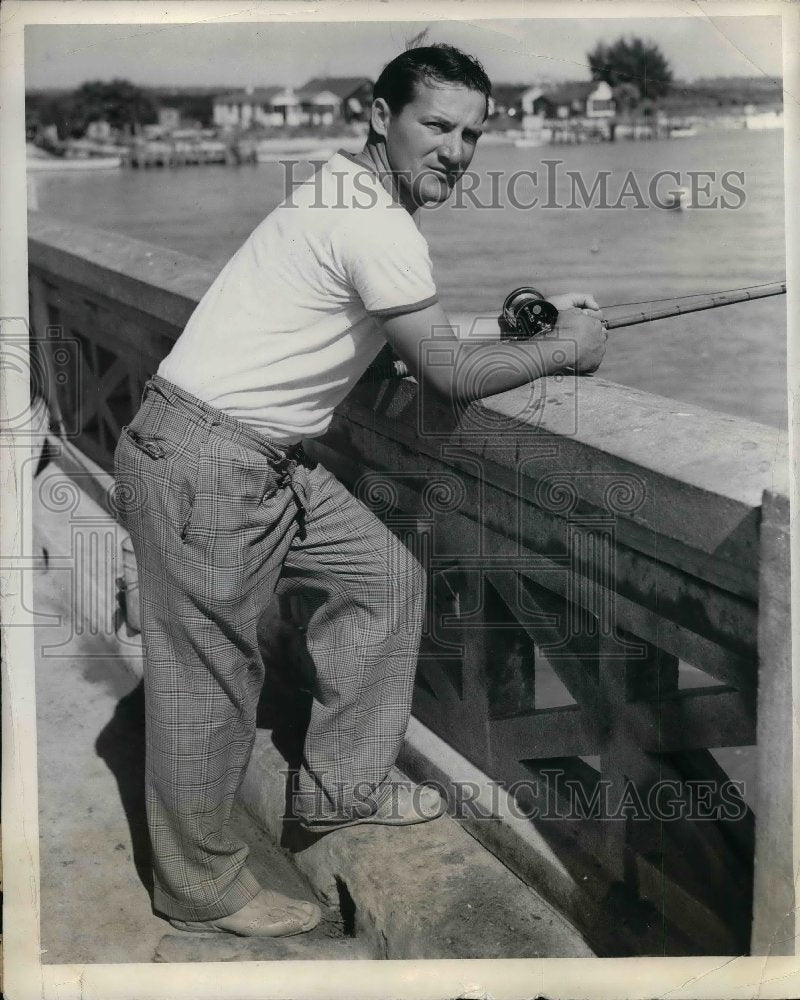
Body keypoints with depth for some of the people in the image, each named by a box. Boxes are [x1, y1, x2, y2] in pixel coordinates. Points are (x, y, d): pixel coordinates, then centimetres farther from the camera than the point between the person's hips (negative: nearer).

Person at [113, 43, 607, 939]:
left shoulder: (350, 193, 12)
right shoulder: (375, 225, -19)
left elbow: (425, 337, 21)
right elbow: (447, 373, -15)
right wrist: (564, 349, -1)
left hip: (269, 460, 10)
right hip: (203, 462, -10)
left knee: (384, 577, 14)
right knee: (209, 677, 1)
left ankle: (341, 788, 25)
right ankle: (201, 889, 18)